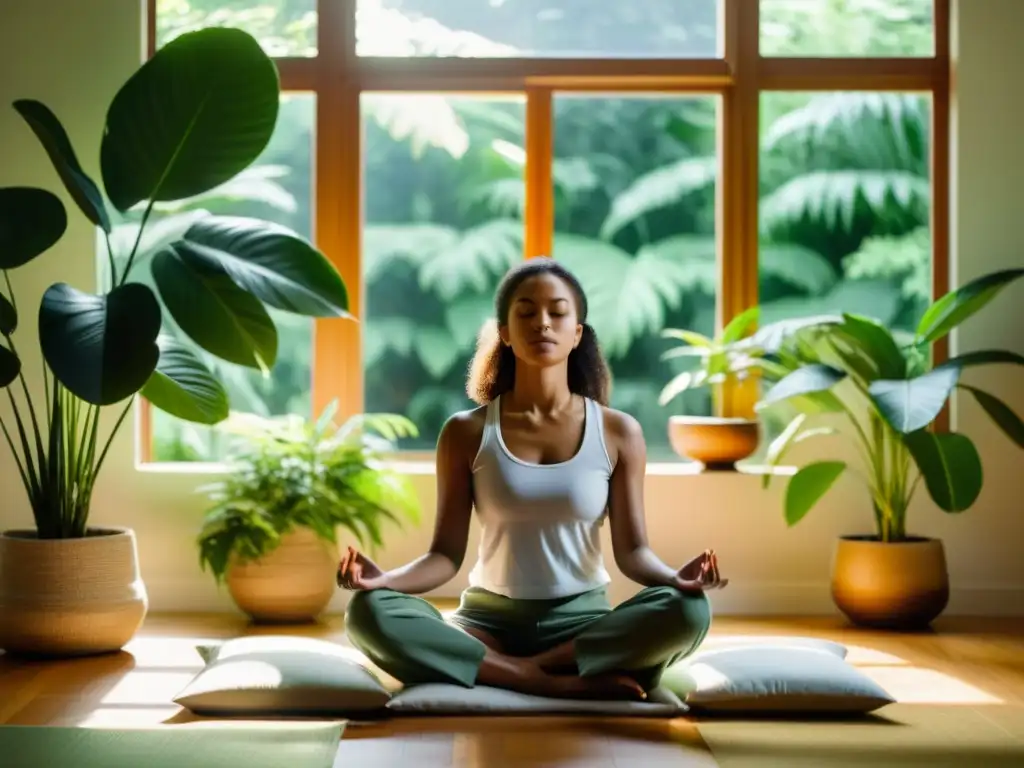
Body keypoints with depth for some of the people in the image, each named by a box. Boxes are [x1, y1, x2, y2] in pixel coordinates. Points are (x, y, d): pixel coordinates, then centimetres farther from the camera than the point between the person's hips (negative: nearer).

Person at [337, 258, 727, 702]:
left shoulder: (618, 432, 1)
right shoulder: (466, 433, 0)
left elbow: (631, 550, -1)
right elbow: (446, 555, -2)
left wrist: (676, 578, -24)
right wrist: (384, 578, -23)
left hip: (583, 622, 0)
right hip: (489, 620, 0)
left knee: (688, 611, -31)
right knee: (370, 613, -30)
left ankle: (527, 668, -23)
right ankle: (559, 682, -29)